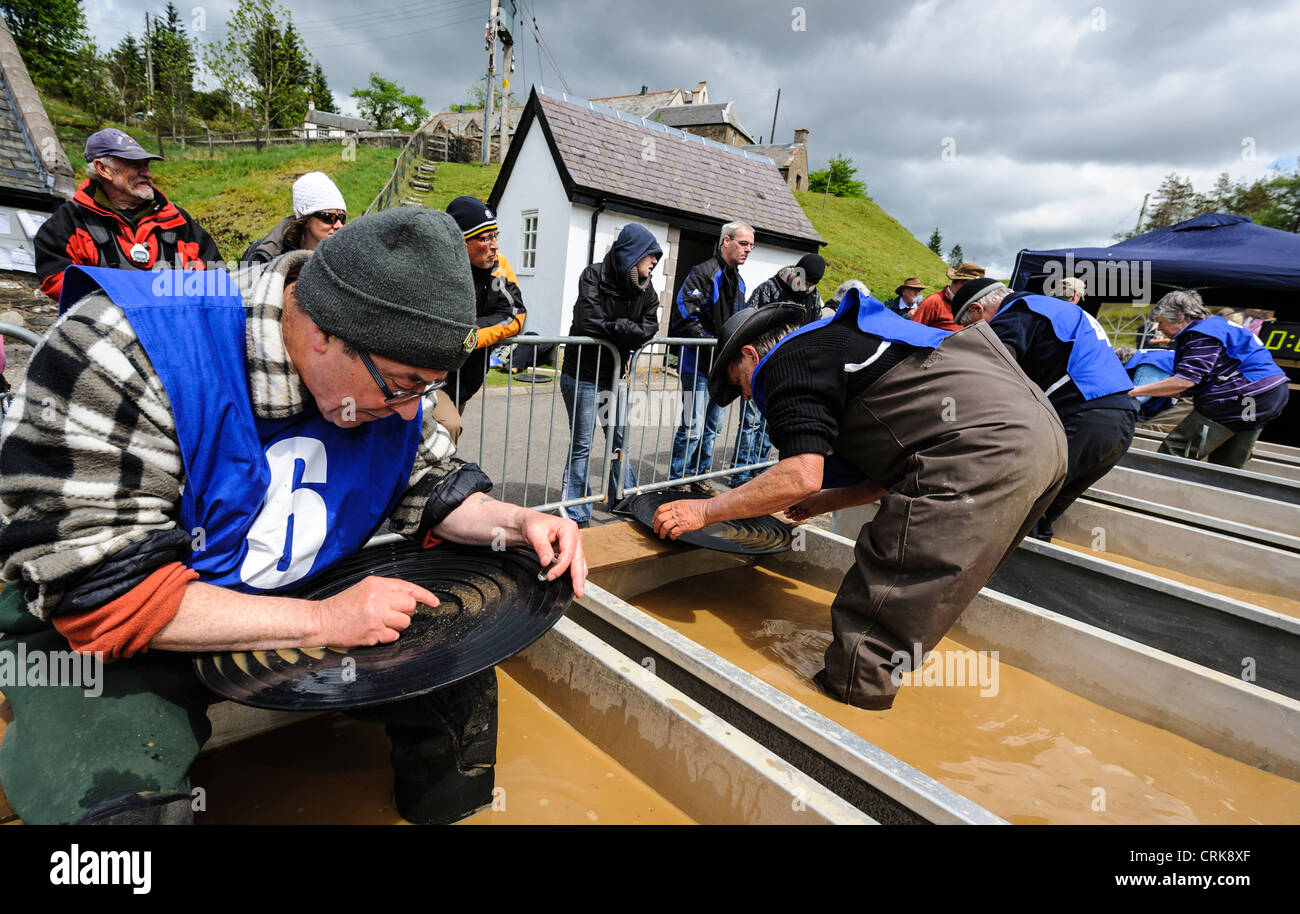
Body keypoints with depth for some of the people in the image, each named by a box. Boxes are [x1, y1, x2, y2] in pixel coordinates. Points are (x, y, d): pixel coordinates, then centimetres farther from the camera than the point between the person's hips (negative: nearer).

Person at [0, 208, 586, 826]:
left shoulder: (390, 369, -11)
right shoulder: (127, 348, -29)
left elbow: (429, 485, 3)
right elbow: (90, 586, -29)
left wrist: (515, 524, -17)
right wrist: (320, 621, -32)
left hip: (310, 603, 5)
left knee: (461, 679, -4)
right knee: (117, 803, -30)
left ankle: (444, 810, 25)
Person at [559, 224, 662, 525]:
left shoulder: (646, 291, 6)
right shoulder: (594, 276, -12)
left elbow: (648, 328, -6)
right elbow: (589, 322, -25)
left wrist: (611, 326, -17)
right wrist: (625, 329, -15)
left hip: (613, 375, 6)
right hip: (582, 375, -6)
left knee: (620, 438, 15)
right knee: (582, 444, 1)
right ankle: (576, 515, 12)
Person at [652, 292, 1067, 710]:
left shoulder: (788, 361, 0)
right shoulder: (838, 340, 29)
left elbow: (802, 476, -14)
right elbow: (896, 466, 29)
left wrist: (704, 510, -2)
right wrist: (823, 502, 34)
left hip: (981, 450, -11)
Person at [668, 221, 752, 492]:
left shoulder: (738, 282, 18)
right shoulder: (704, 273, -10)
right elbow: (686, 316, -19)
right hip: (698, 364, -8)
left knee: (712, 427, 14)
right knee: (693, 427, -9)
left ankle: (699, 475, 27)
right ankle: (675, 481, 3)